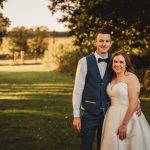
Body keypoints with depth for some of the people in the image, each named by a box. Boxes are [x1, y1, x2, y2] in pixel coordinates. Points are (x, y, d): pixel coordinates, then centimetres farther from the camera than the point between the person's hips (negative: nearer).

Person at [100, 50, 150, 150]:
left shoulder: (131, 77, -11)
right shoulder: (113, 79, 11)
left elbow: (134, 103, -18)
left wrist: (124, 125, -20)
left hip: (128, 117, -6)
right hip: (113, 118, 7)